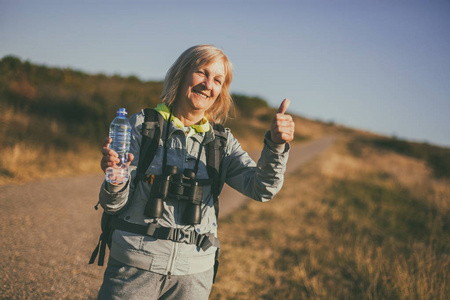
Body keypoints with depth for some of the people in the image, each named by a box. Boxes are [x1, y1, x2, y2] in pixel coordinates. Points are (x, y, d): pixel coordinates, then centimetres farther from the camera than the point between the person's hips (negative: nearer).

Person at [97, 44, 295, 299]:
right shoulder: (143, 125, -3)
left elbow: (263, 189, -8)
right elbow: (114, 205, -3)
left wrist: (276, 145, -24)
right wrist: (115, 180, -25)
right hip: (136, 263, -2)